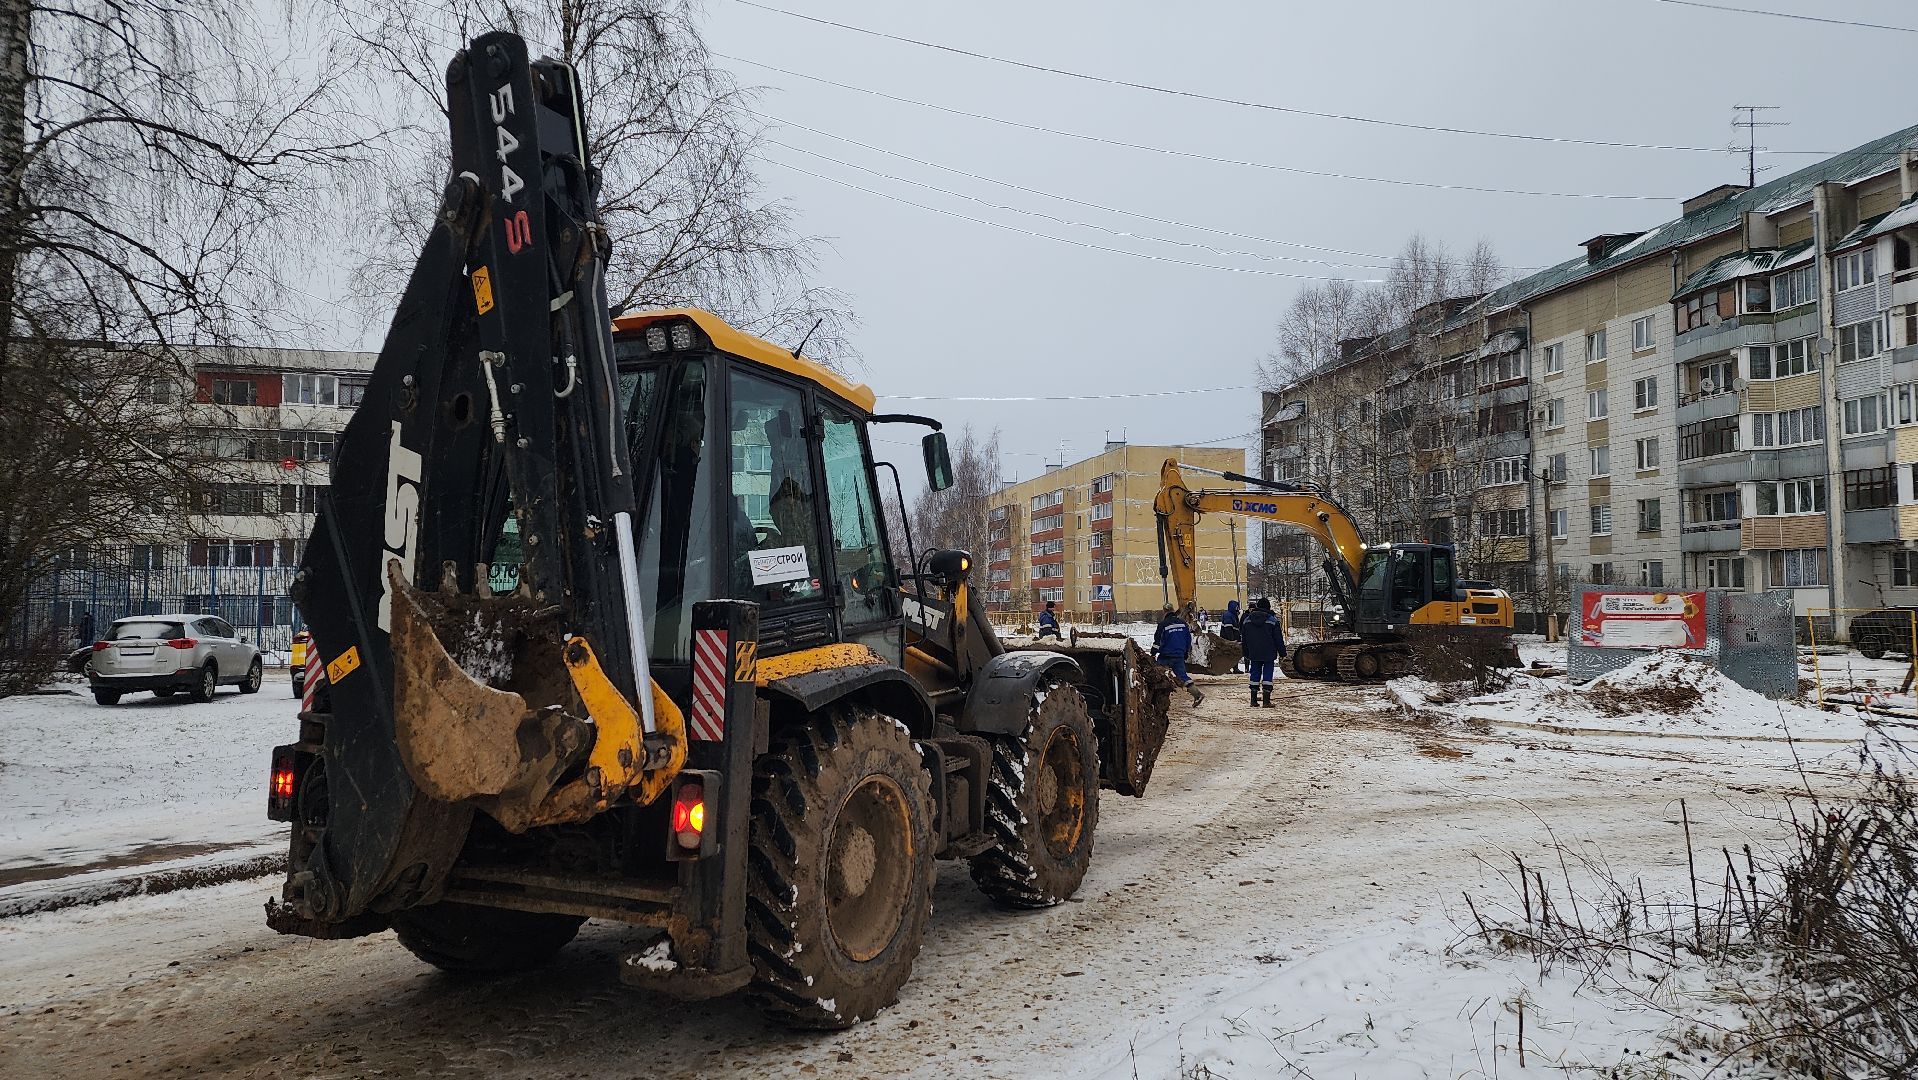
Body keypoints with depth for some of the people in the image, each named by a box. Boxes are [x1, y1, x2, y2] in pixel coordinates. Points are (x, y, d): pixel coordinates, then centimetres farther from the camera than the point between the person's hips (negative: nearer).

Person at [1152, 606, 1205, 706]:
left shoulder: (1163, 624, -9)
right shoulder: (1183, 623, 6)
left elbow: (1157, 641, -9)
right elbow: (1189, 639, 14)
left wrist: (1153, 654, 0)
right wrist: (1186, 654, 24)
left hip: (1165, 657, -5)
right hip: (1179, 656, 5)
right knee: (1182, 675, 5)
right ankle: (1197, 694, -8)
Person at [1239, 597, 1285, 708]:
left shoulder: (1247, 620, 6)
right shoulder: (1272, 620, -6)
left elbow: (1243, 639, 12)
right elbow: (1278, 638, -4)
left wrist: (1246, 654, 19)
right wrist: (1282, 652, 4)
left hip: (1254, 654, 3)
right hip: (1269, 654, -3)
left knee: (1254, 674, 9)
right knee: (1267, 675, -1)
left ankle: (1254, 700, 10)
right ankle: (1266, 701, -4)